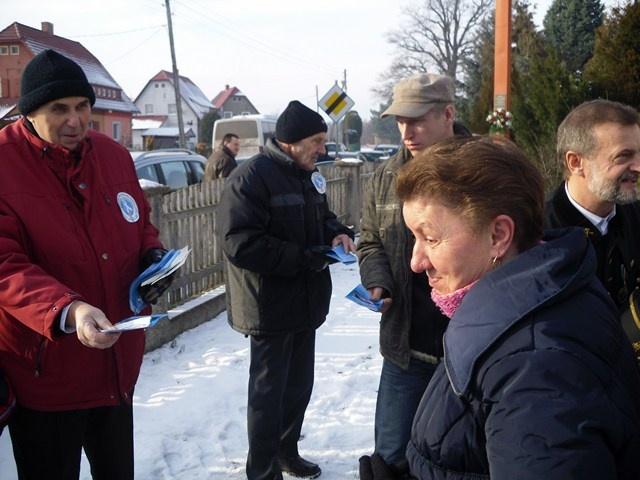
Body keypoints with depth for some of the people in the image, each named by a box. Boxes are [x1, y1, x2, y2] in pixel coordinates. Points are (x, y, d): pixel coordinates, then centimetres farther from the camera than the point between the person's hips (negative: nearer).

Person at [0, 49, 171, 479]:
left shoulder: (113, 155, 3)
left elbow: (141, 224, 17)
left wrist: (153, 256, -5)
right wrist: (67, 310, -35)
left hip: (118, 363, 5)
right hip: (43, 373, -5)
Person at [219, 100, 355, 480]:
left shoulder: (308, 175, 10)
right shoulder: (251, 178, -18)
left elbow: (321, 216, 24)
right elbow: (241, 244, -27)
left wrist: (337, 232, 0)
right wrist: (306, 258, -25)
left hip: (305, 303, 9)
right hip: (271, 307, -8)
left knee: (300, 384, 20)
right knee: (269, 391, 4)